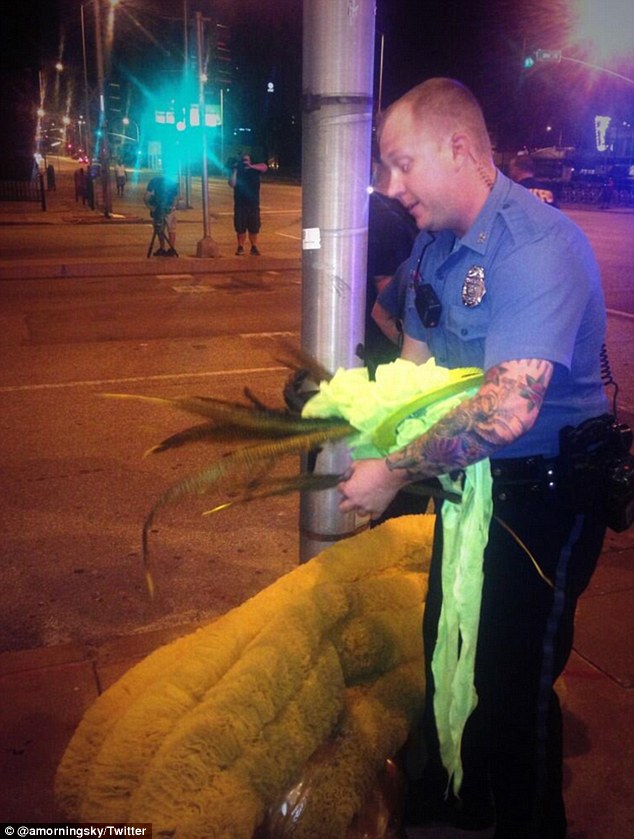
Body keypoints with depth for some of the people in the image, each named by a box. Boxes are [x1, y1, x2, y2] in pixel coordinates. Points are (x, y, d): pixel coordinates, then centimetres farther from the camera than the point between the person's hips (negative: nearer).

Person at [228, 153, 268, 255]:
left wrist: (251, 166, -26)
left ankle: (254, 247, 9)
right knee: (240, 227, 0)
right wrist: (235, 170, -14)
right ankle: (240, 247, 8)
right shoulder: (237, 171, 5)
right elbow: (232, 184, -10)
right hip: (240, 204, 0)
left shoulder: (254, 170, 5)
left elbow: (264, 167, -15)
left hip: (253, 203, 0)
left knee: (254, 227, 1)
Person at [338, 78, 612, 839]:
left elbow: (506, 412, -34)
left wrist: (395, 472, -25)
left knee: (513, 684, 5)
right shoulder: (433, 243, 3)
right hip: (468, 485, 9)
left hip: (543, 500, -8)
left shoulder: (540, 247, -26)